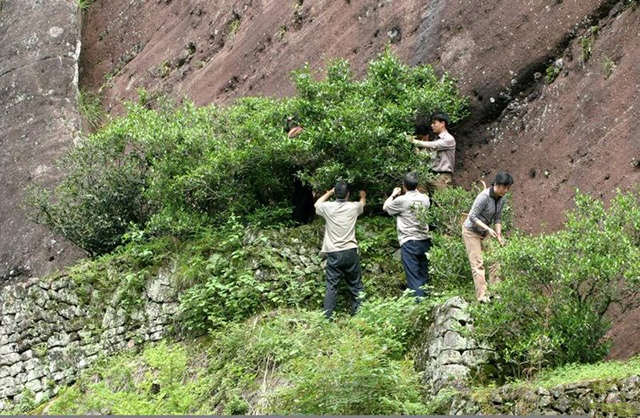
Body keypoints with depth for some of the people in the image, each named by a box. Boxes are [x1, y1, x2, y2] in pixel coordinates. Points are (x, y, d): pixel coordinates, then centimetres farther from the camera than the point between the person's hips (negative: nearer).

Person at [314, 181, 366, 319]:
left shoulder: (328, 207, -3)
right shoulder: (353, 207, 0)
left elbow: (317, 204, 22)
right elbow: (362, 204, 27)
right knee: (355, 285, 11)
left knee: (331, 286, 0)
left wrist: (329, 193, 33)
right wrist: (363, 196, 50)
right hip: (350, 252, 0)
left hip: (333, 253, 0)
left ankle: (328, 316, -3)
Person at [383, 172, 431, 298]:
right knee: (424, 276, 13)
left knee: (413, 278, -6)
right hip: (424, 241, 5)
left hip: (409, 243, -5)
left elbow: (385, 207, 7)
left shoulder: (401, 201, -11)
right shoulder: (425, 199, 3)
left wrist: (393, 194, 21)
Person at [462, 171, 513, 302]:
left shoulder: (501, 199, -3)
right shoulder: (484, 197, -26)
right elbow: (472, 217, -24)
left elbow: (498, 218, 6)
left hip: (485, 233, 7)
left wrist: (499, 235, -6)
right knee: (478, 263, -10)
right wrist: (488, 229, -29)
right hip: (471, 231, -7)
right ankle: (482, 296, -12)